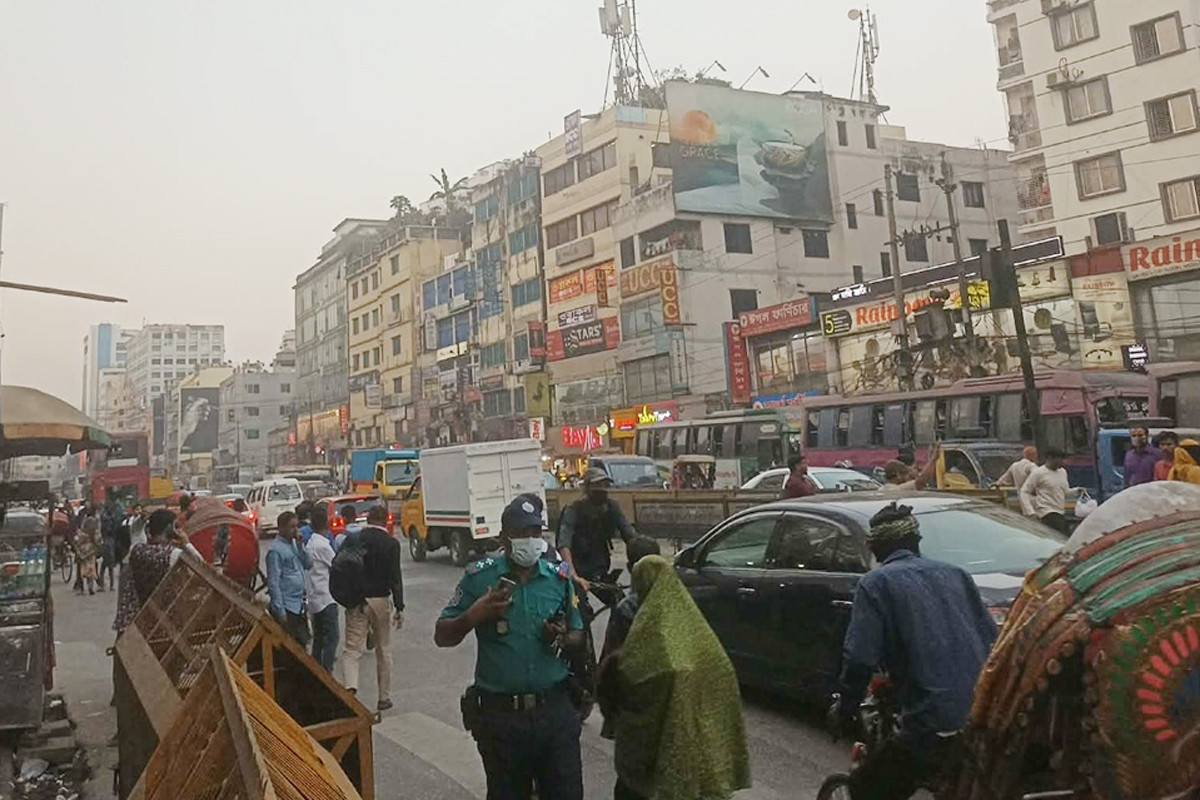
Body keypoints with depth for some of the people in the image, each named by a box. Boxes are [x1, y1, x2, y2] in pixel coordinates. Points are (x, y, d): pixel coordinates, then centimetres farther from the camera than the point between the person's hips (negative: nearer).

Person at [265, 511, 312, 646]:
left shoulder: (294, 544, 11)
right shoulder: (276, 550, -14)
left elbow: (308, 564, 7)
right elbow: (273, 582, -17)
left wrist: (300, 545, -2)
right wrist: (279, 610, -19)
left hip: (299, 606, 8)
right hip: (287, 607, -8)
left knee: (302, 643, 16)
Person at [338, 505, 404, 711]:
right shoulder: (391, 544, -7)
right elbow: (395, 578, -11)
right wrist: (399, 608, -9)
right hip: (381, 601, -1)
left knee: (352, 649, 2)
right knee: (383, 651, 12)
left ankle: (349, 686, -23)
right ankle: (384, 697, 20)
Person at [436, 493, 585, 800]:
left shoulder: (559, 577, 3)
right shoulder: (480, 577, -4)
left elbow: (579, 639, 13)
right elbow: (442, 636, 1)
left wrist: (563, 638, -9)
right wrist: (474, 615, -17)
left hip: (555, 710, 2)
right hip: (500, 714, -1)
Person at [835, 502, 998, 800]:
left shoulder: (876, 582, 1)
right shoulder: (954, 574, 16)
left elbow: (859, 658, -8)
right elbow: (992, 640, 15)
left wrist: (845, 709, 7)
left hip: (935, 724, -6)